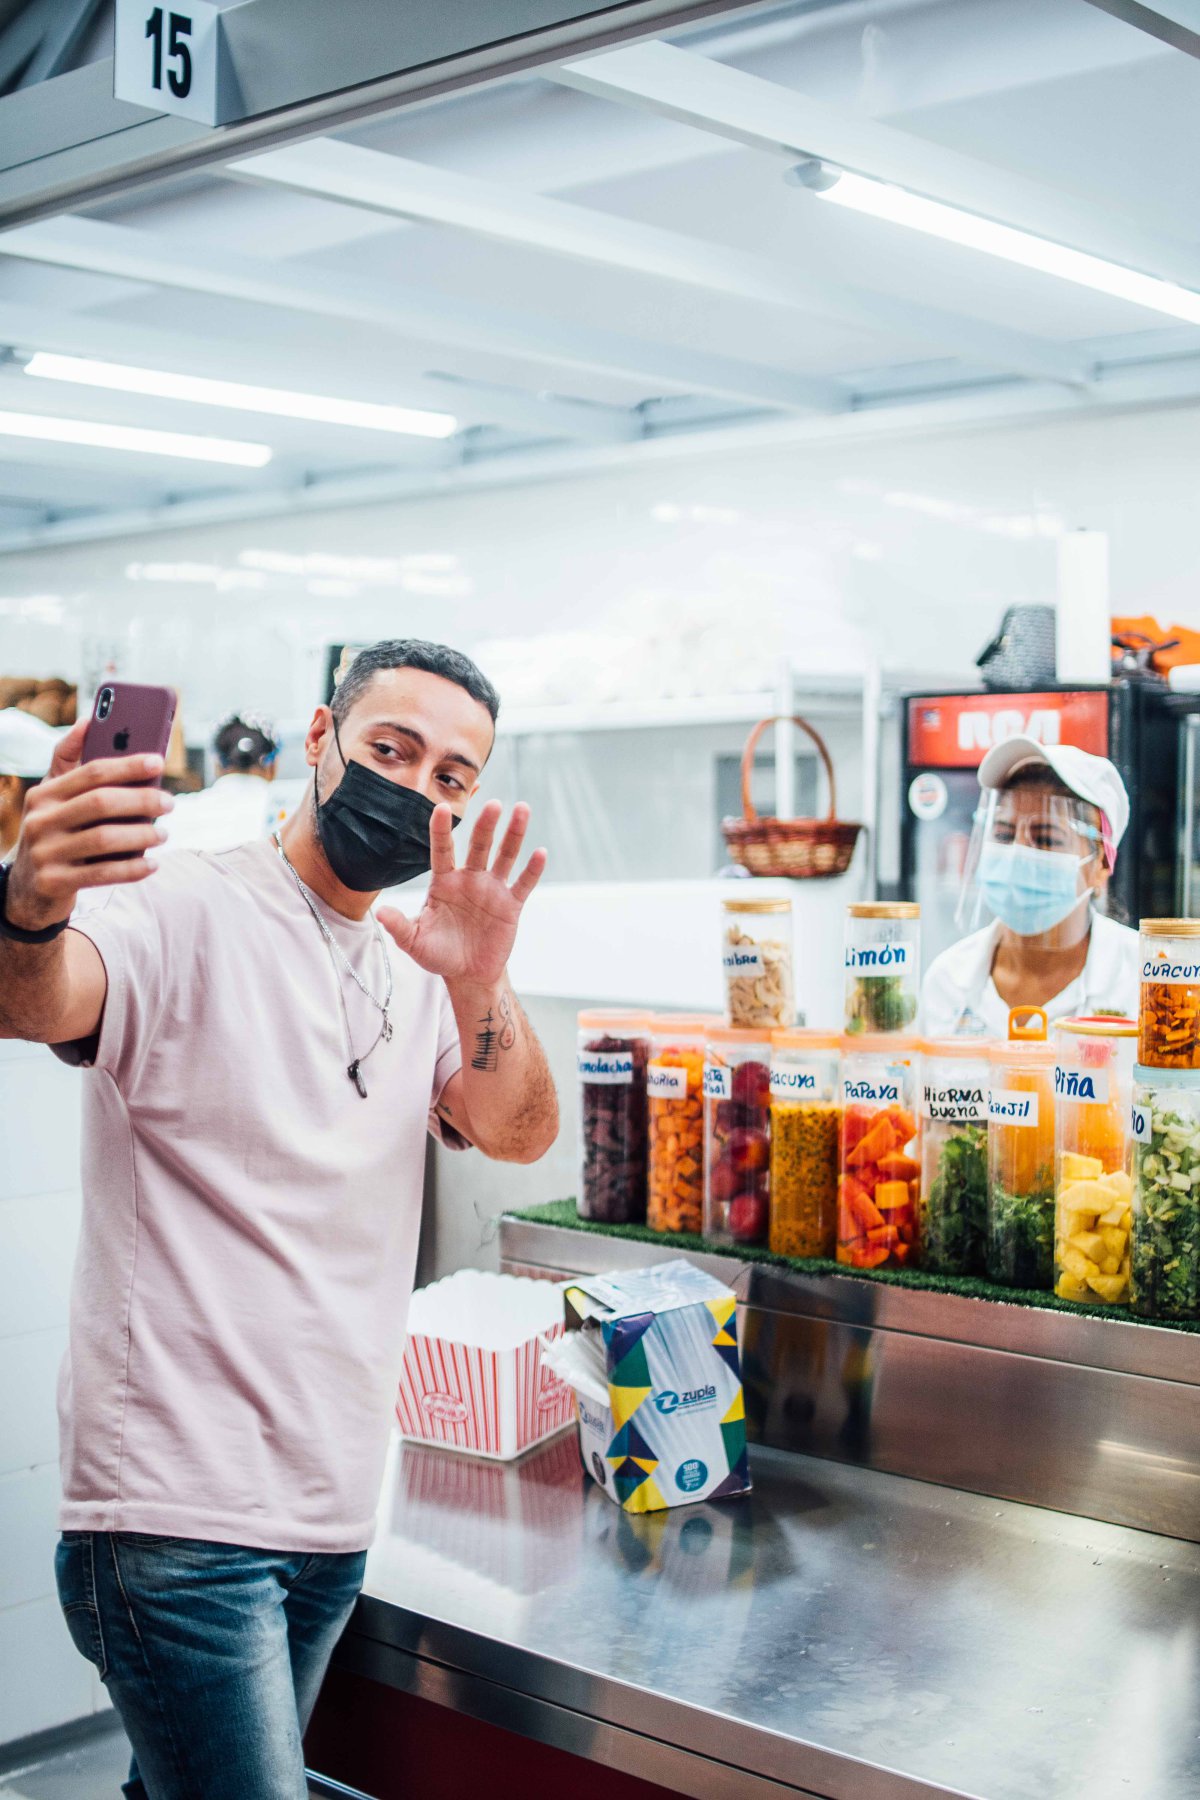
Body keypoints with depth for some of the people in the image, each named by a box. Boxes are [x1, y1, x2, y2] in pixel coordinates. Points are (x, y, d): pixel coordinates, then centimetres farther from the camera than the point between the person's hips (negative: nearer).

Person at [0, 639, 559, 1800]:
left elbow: (520, 1136, -4)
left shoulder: (418, 974, 12)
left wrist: (480, 988, -24)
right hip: (179, 1504, -7)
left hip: (335, 1513, 7)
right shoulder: (186, 912, -9)